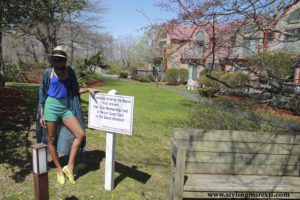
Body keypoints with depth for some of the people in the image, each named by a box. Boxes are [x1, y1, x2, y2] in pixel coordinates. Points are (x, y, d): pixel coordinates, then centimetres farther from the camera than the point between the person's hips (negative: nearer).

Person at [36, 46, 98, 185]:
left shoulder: (70, 71, 3)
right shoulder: (48, 72, -5)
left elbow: (74, 91, 10)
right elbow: (42, 94, -1)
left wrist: (88, 89, -8)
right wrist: (41, 115, -3)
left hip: (66, 108, 3)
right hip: (51, 107, -3)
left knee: (81, 134, -7)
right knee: (51, 140, 5)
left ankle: (69, 167, 5)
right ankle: (59, 170, 24)